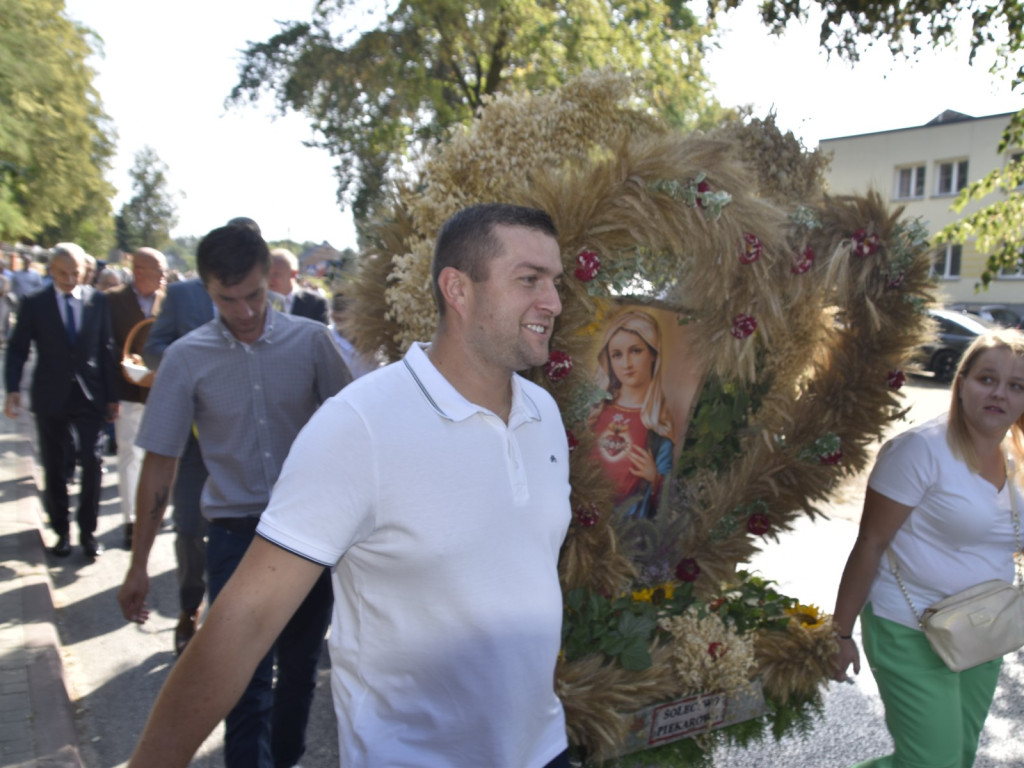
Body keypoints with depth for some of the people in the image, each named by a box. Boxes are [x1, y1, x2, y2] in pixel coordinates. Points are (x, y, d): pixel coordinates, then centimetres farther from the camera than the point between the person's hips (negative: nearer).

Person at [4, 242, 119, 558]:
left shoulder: (98, 300, 2)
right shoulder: (34, 303, 0)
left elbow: (106, 348, 3)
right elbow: (18, 349, 0)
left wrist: (111, 396, 2)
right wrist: (13, 389, -13)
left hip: (90, 395, 0)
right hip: (50, 398, 0)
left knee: (93, 461, -5)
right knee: (54, 468, 9)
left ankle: (87, 531, 11)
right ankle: (62, 531, 23)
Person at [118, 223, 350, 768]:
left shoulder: (309, 340, -5)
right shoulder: (187, 358, -4)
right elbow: (160, 463, 1)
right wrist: (139, 565, 2)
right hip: (236, 534, -1)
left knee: (299, 669, 17)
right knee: (247, 684, 1)